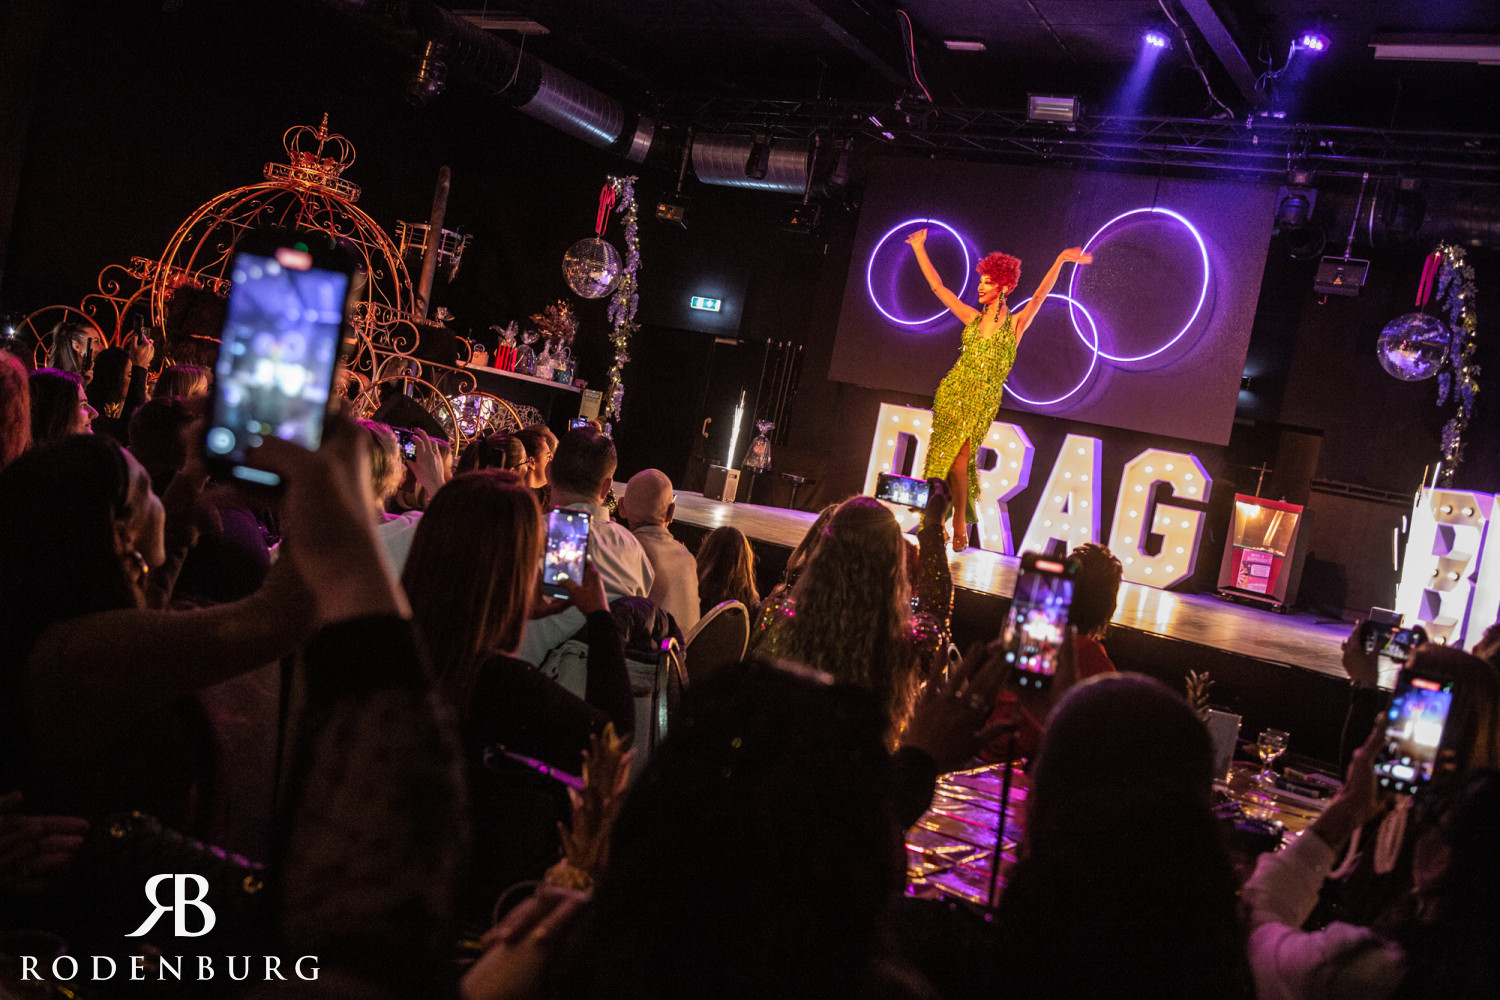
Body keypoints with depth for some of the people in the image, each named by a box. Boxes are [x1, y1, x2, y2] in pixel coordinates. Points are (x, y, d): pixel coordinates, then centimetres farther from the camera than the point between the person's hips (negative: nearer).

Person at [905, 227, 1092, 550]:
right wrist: (919, 250, 14)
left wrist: (1060, 261, -27)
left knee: (958, 459, -11)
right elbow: (938, 287, 13)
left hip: (982, 401, -4)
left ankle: (960, 523, 6)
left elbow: (1039, 296, -14)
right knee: (941, 455, 1)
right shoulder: (973, 318, 10)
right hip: (953, 391, 4)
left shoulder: (1015, 324, 0)